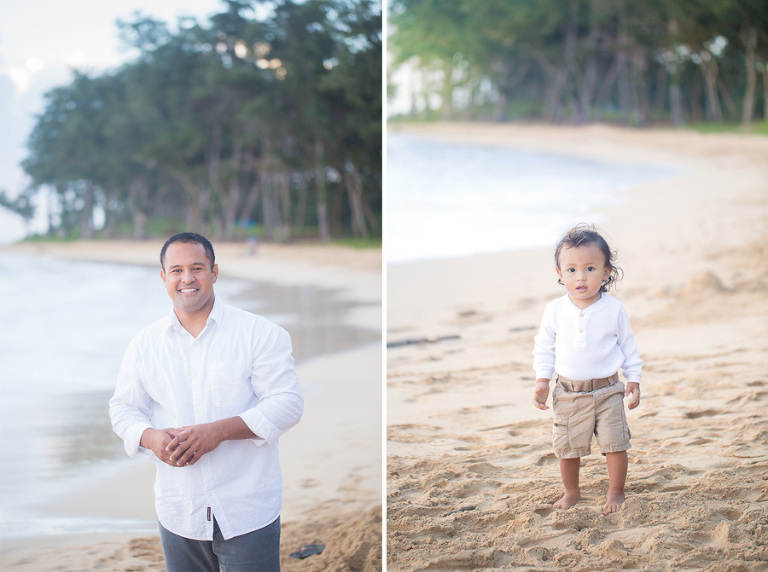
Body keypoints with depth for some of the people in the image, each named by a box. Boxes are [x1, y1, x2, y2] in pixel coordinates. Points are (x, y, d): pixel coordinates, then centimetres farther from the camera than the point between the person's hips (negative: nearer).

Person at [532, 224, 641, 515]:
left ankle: (616, 492, 15)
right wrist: (542, 381, 1)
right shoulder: (555, 310, -4)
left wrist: (633, 381, 4)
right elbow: (544, 347, 7)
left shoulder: (613, 309, -6)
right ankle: (571, 492, 27)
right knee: (566, 447, 6)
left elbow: (628, 346, 4)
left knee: (615, 443, -4)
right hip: (569, 391, 1)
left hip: (607, 390, -1)